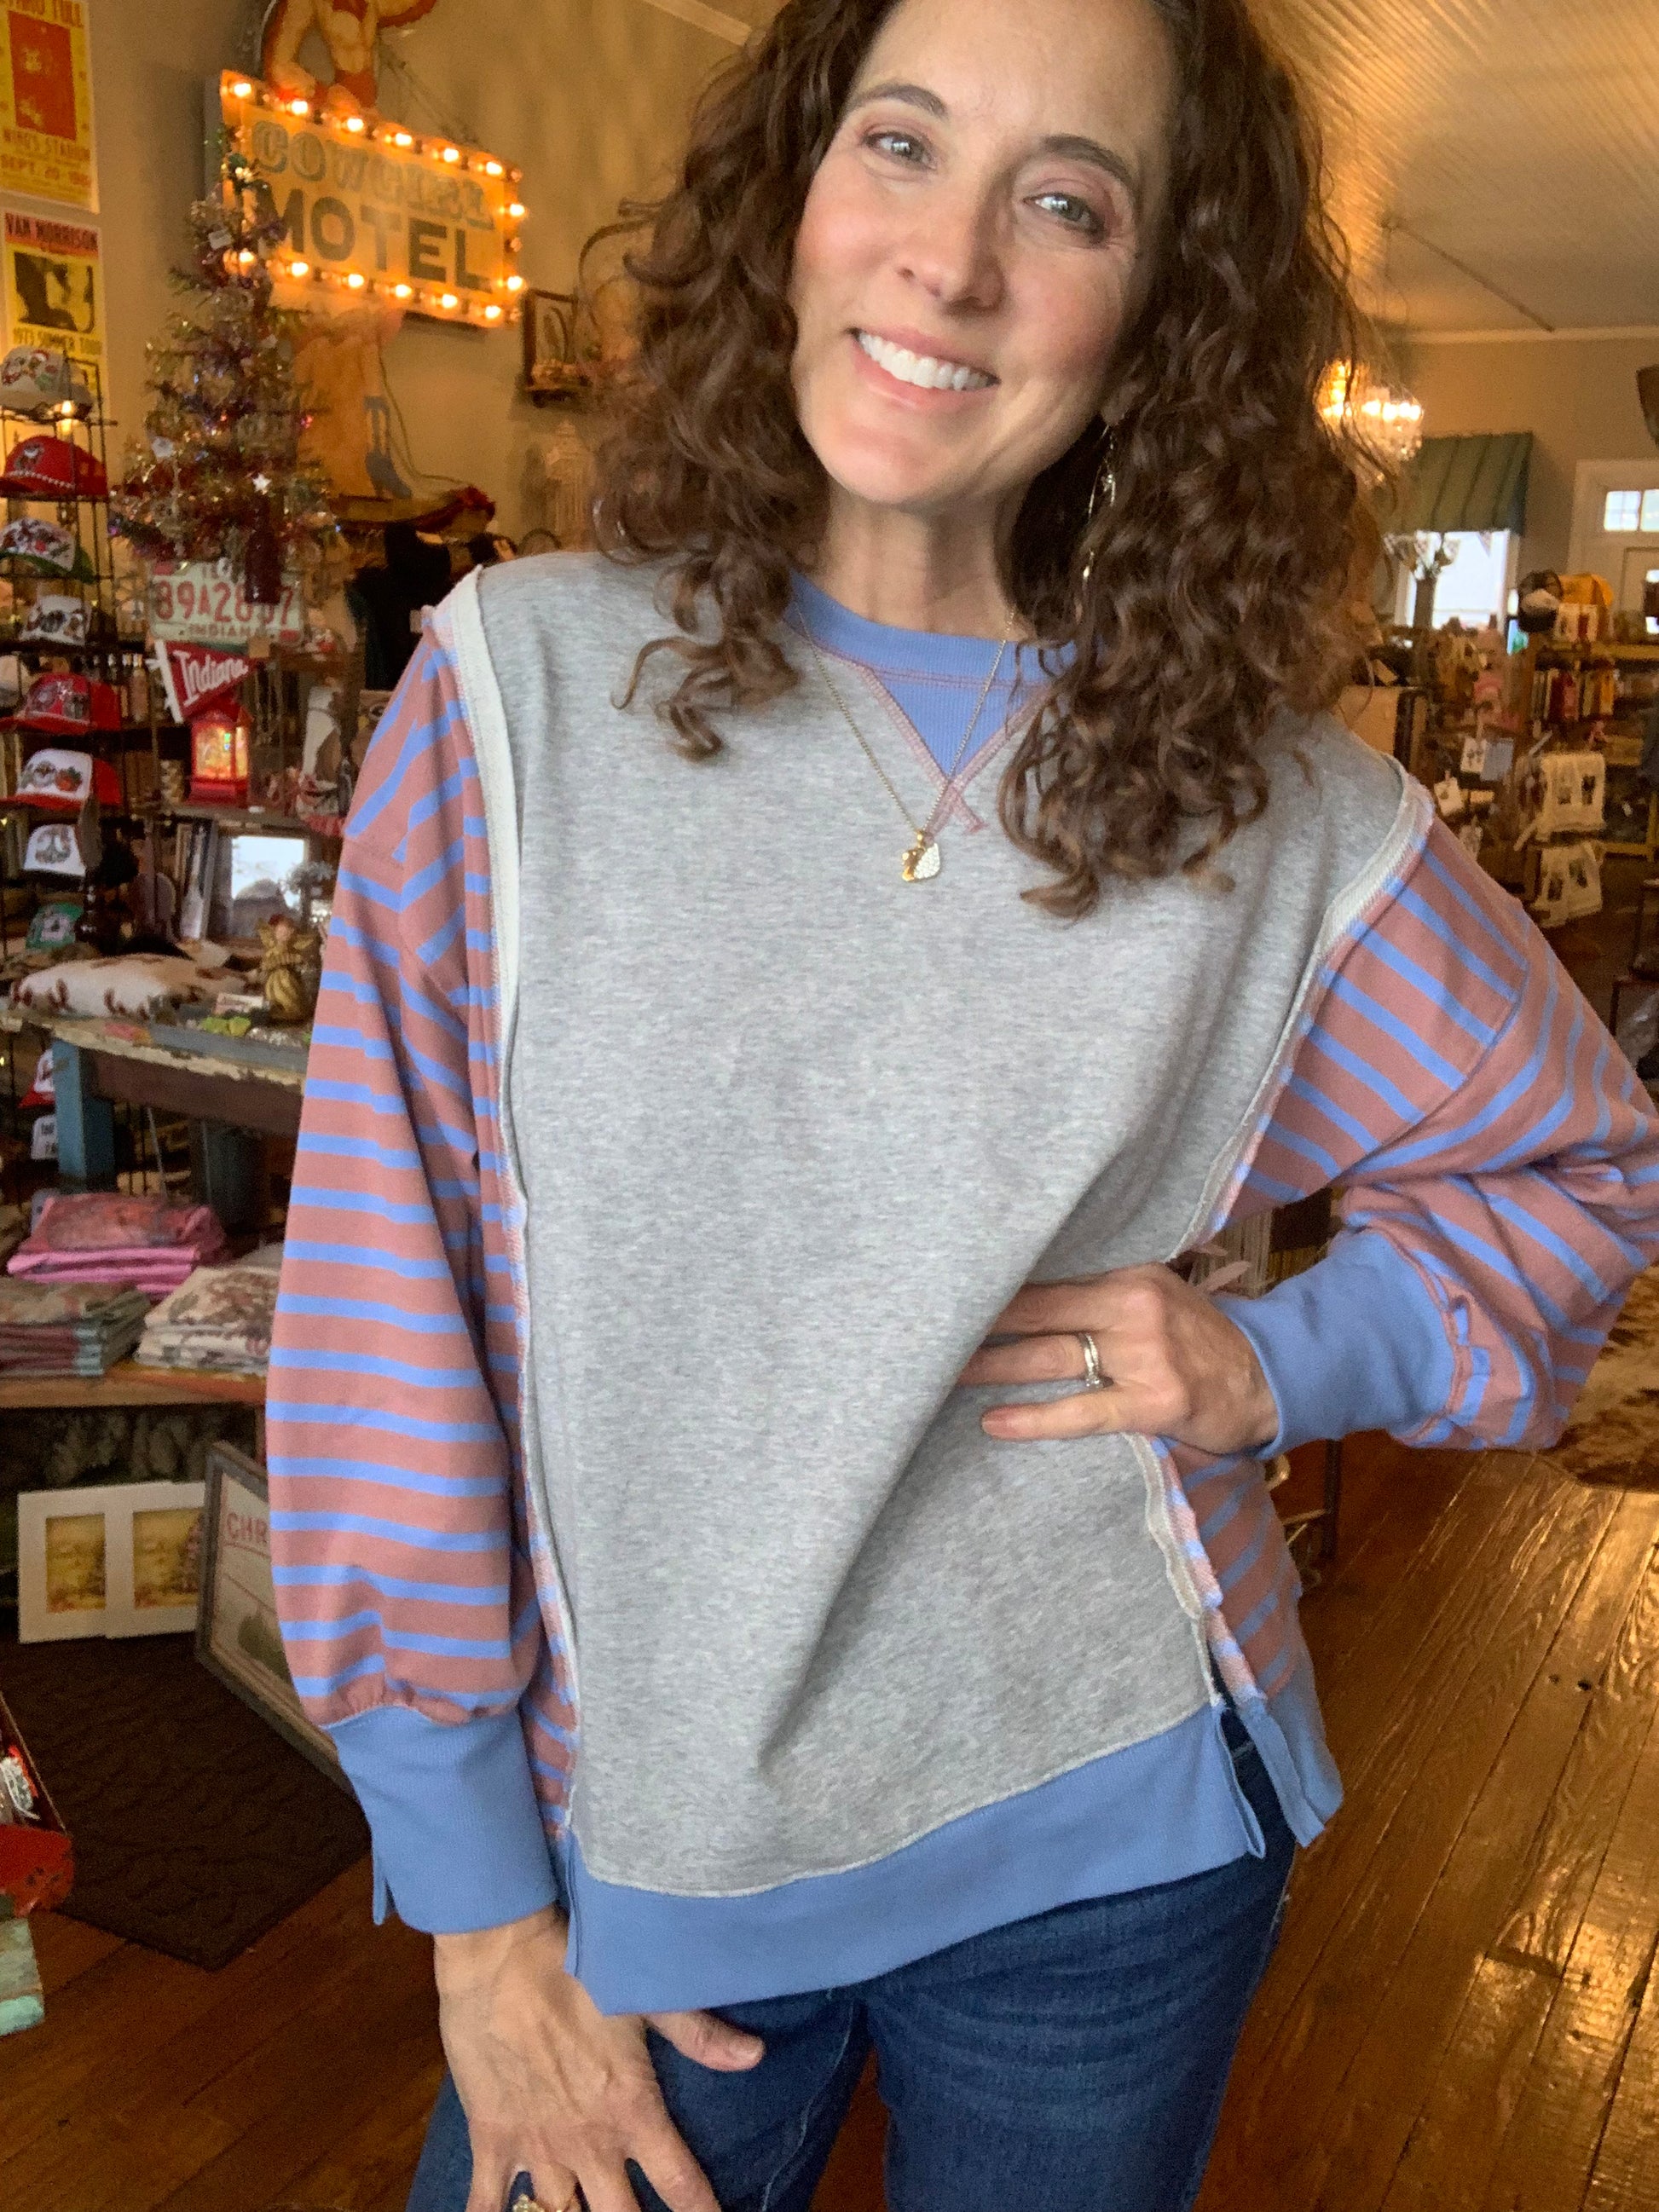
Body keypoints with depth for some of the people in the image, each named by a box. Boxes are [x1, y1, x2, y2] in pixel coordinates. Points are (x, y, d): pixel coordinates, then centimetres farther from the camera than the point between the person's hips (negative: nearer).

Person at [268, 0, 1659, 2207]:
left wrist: (1283, 1365, -10)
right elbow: (385, 1302, -9)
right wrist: (477, 1903, -5)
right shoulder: (527, 680, -10)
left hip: (1110, 1847, 1)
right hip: (626, 1840, 0)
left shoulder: (1279, 803, -8)